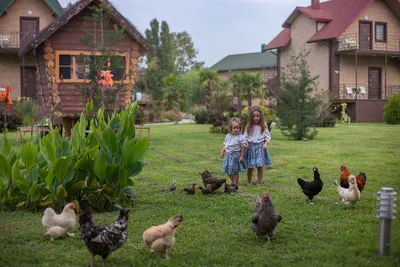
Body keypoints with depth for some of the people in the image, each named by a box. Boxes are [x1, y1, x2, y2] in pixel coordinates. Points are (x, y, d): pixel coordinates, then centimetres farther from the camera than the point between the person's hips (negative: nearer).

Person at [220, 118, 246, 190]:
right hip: (228, 154, 6)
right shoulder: (228, 136, 5)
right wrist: (222, 152, 7)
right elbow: (225, 145, 15)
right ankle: (232, 181, 34)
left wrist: (242, 156, -12)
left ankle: (236, 184, 15)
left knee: (235, 171, 0)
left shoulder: (240, 137, -12)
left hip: (236, 155, -6)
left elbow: (242, 147, -9)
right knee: (228, 170, 13)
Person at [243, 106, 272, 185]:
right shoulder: (248, 126, 5)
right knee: (250, 167, 4)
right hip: (251, 147, 1)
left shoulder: (263, 126, 1)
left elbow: (268, 137, 2)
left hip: (260, 147, -1)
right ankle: (249, 182, 16)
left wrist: (266, 144, -13)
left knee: (260, 166, -4)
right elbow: (245, 137, 9)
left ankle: (259, 182, 6)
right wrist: (246, 143, -9)